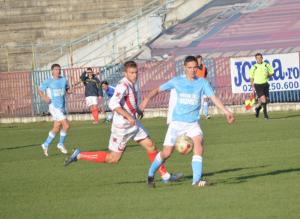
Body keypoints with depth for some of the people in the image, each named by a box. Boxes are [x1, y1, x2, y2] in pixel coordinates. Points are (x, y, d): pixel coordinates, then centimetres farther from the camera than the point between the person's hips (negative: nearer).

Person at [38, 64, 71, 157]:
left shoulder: (64, 80, 8)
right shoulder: (48, 82, -6)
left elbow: (67, 89, 23)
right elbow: (40, 90, 1)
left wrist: (69, 91, 0)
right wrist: (44, 97, -17)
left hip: (62, 107, 6)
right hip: (54, 107, -6)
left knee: (56, 128, 10)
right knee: (66, 125, -14)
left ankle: (46, 145, 23)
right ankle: (61, 144, 3)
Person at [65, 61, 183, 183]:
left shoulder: (131, 84, 8)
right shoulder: (123, 85, -21)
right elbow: (113, 104, -32)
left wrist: (137, 110, 17)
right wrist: (129, 117, -32)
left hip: (133, 124, 9)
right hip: (122, 126, -9)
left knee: (151, 146, 8)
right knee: (114, 158, -2)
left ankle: (165, 176, 16)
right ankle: (79, 156, 6)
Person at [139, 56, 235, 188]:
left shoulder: (202, 83, 0)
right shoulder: (177, 81, 1)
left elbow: (214, 98, -10)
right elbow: (159, 89, 7)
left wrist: (226, 112, -23)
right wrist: (147, 98, -11)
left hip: (193, 123, 0)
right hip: (177, 122, 0)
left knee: (199, 143, -27)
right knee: (167, 153, -1)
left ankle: (196, 179, -27)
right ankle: (151, 174, 25)